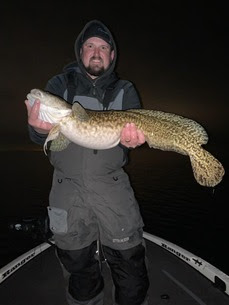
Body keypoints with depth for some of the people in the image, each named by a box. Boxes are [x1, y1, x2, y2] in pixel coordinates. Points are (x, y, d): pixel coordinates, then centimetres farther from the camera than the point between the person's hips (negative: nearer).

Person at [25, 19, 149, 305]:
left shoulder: (125, 90, 8)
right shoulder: (59, 84, 8)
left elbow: (136, 126, -4)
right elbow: (40, 138, 0)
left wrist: (130, 139, -27)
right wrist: (39, 128, -24)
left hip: (112, 185, 0)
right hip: (67, 187, 1)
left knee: (129, 259, 6)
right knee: (78, 263, 17)